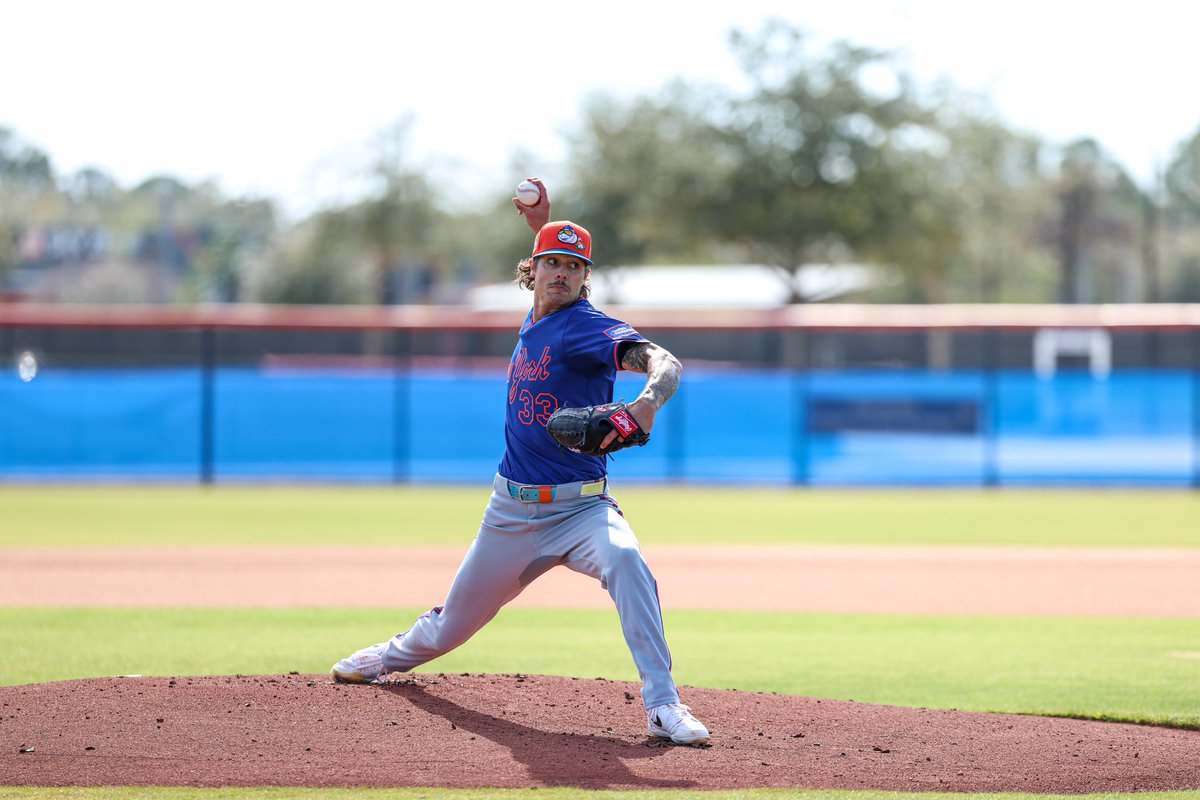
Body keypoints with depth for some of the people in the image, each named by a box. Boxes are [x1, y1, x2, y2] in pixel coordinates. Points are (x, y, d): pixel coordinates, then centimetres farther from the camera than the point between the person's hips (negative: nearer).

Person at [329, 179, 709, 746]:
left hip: (580, 507, -6)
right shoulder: (535, 321, 7)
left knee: (625, 561, -37)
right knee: (454, 621, 18)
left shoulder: (590, 328, -14)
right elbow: (546, 272, 31)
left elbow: (664, 361, -32)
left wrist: (646, 404, -53)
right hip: (512, 509, 6)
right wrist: (540, 224, 14)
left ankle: (663, 704, -37)